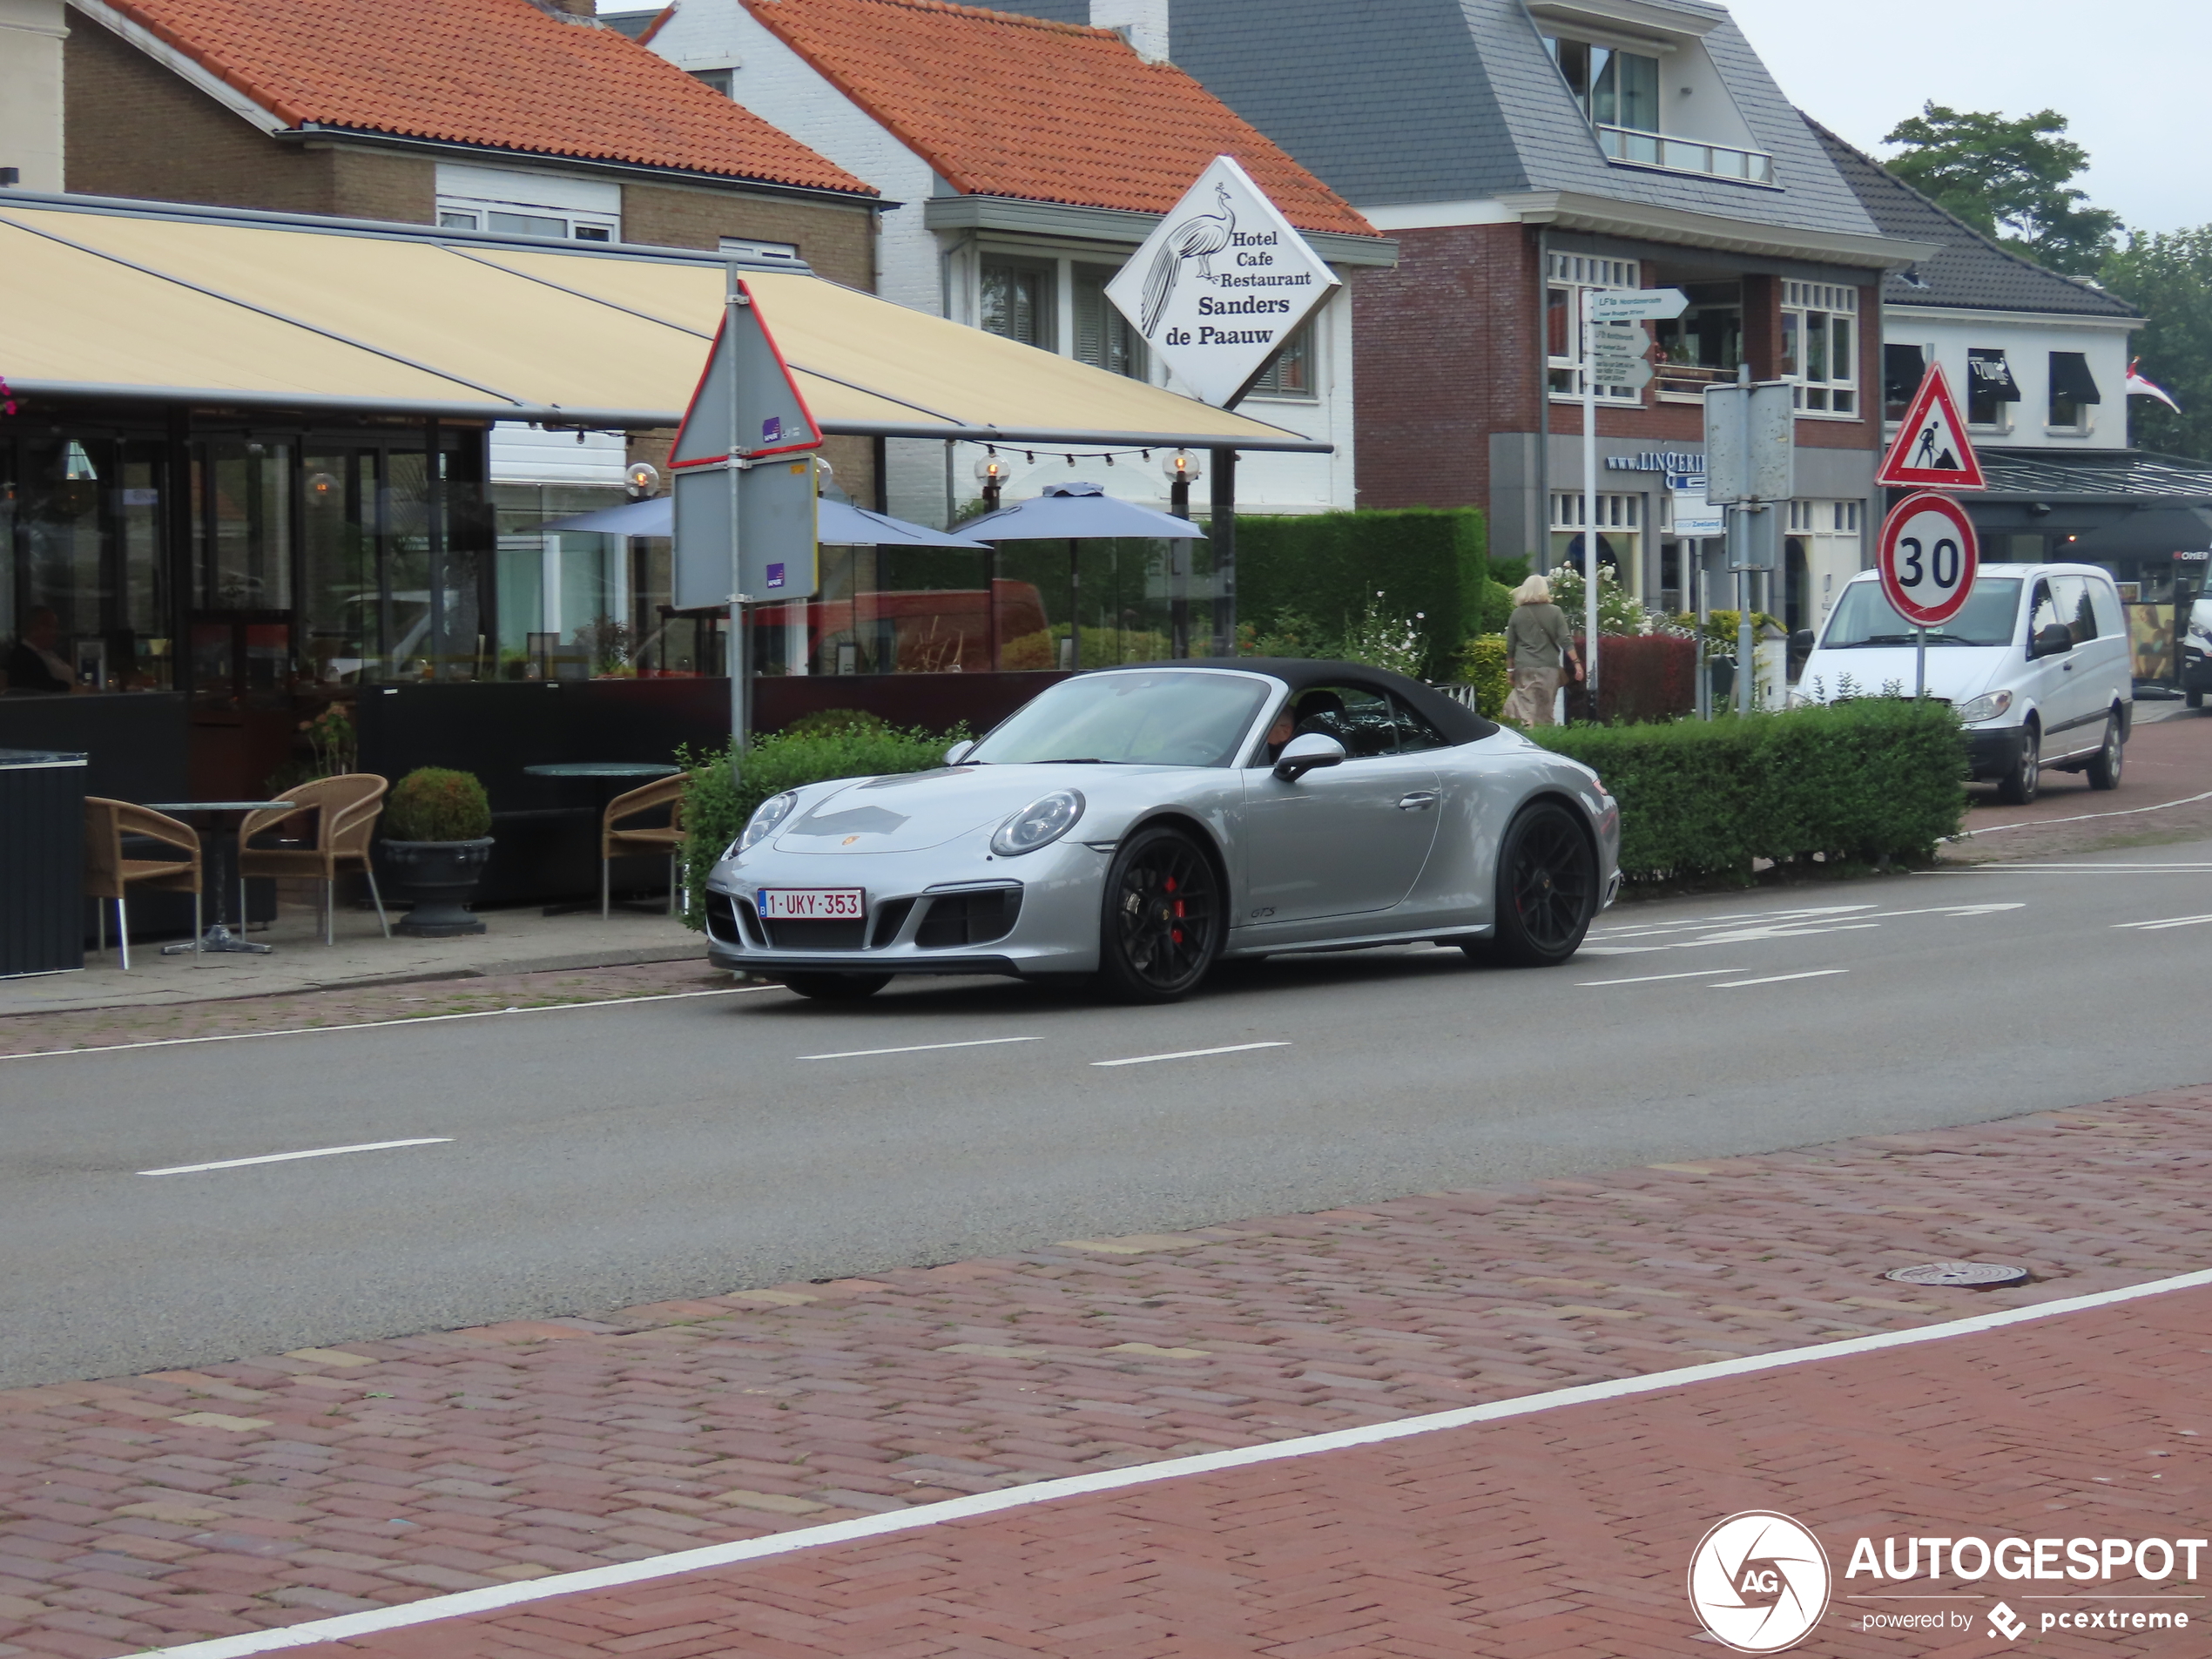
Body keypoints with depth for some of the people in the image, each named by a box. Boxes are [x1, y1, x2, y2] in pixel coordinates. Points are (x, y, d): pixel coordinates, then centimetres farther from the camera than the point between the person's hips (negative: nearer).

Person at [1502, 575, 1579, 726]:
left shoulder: (1517, 614, 4)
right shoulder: (1554, 612, 0)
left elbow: (1510, 647, 8)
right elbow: (1566, 641, -5)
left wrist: (1510, 669, 16)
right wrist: (1576, 663, -3)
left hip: (1524, 668, 0)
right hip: (1548, 667, 0)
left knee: (1527, 707, -3)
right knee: (1545, 710, 7)